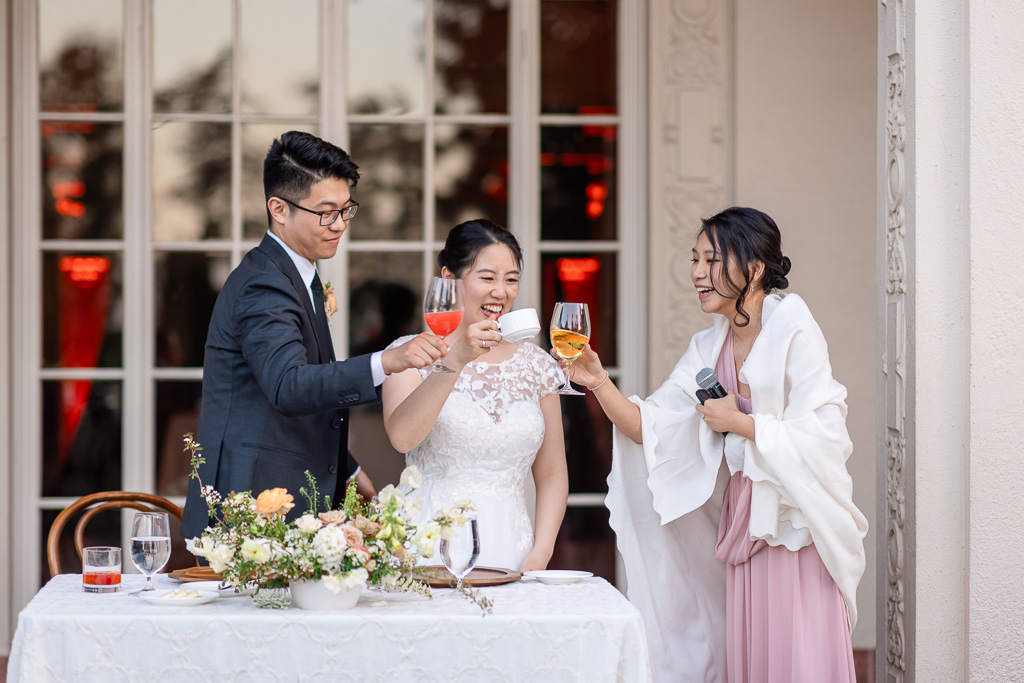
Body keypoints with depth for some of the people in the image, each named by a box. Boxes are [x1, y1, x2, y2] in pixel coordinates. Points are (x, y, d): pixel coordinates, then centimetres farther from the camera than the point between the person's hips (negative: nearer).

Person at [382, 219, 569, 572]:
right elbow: (401, 436, -19)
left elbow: (552, 476, 12)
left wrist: (540, 555, -2)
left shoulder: (536, 364, 10)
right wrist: (454, 360, -27)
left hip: (512, 553, 3)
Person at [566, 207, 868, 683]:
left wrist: (738, 422, -11)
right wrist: (599, 383, -7)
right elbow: (650, 427, 6)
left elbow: (823, 434, -15)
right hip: (744, 524, 6)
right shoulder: (708, 348, 11)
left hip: (798, 525, -6)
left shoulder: (791, 327, -9)